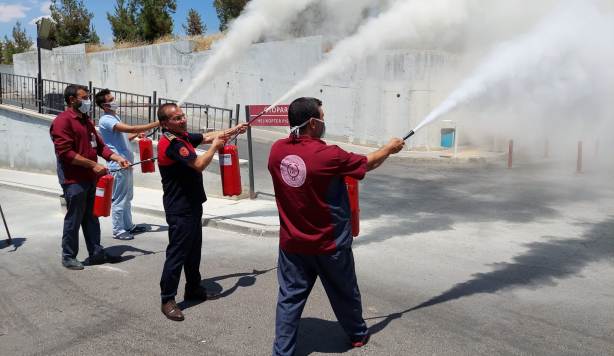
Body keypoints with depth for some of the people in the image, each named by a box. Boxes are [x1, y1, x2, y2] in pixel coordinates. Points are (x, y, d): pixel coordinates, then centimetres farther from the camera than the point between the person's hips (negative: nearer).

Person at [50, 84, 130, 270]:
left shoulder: (86, 120, 17)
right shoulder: (63, 121, -11)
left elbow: (99, 145, 16)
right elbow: (65, 153, -19)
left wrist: (118, 158, 1)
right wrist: (93, 165, -20)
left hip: (90, 178, 8)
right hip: (74, 180, -8)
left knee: (91, 218, 13)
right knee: (74, 219, 1)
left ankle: (96, 253, 21)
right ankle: (68, 256, 15)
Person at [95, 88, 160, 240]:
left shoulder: (115, 117, 15)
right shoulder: (106, 120, -16)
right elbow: (130, 128, -27)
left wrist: (137, 134, 6)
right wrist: (156, 124, -26)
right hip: (118, 165, -10)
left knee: (127, 197, 17)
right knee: (119, 199, -1)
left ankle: (128, 226, 28)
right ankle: (118, 230, 8)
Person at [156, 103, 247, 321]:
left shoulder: (183, 136, 8)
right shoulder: (171, 143, -21)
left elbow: (207, 137, 19)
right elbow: (199, 164, -25)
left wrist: (233, 130, 10)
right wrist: (215, 146, -11)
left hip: (192, 204, 10)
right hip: (179, 209, -10)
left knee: (194, 250, 19)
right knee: (177, 253, -4)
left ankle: (193, 289, 33)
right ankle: (167, 300, 7)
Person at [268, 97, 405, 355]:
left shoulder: (277, 150, -7)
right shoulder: (328, 155, -22)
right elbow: (368, 163, -6)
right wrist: (390, 148, 13)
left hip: (292, 243, 3)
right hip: (329, 244, -3)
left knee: (289, 297, 11)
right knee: (345, 293, 20)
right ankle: (357, 334, 43)